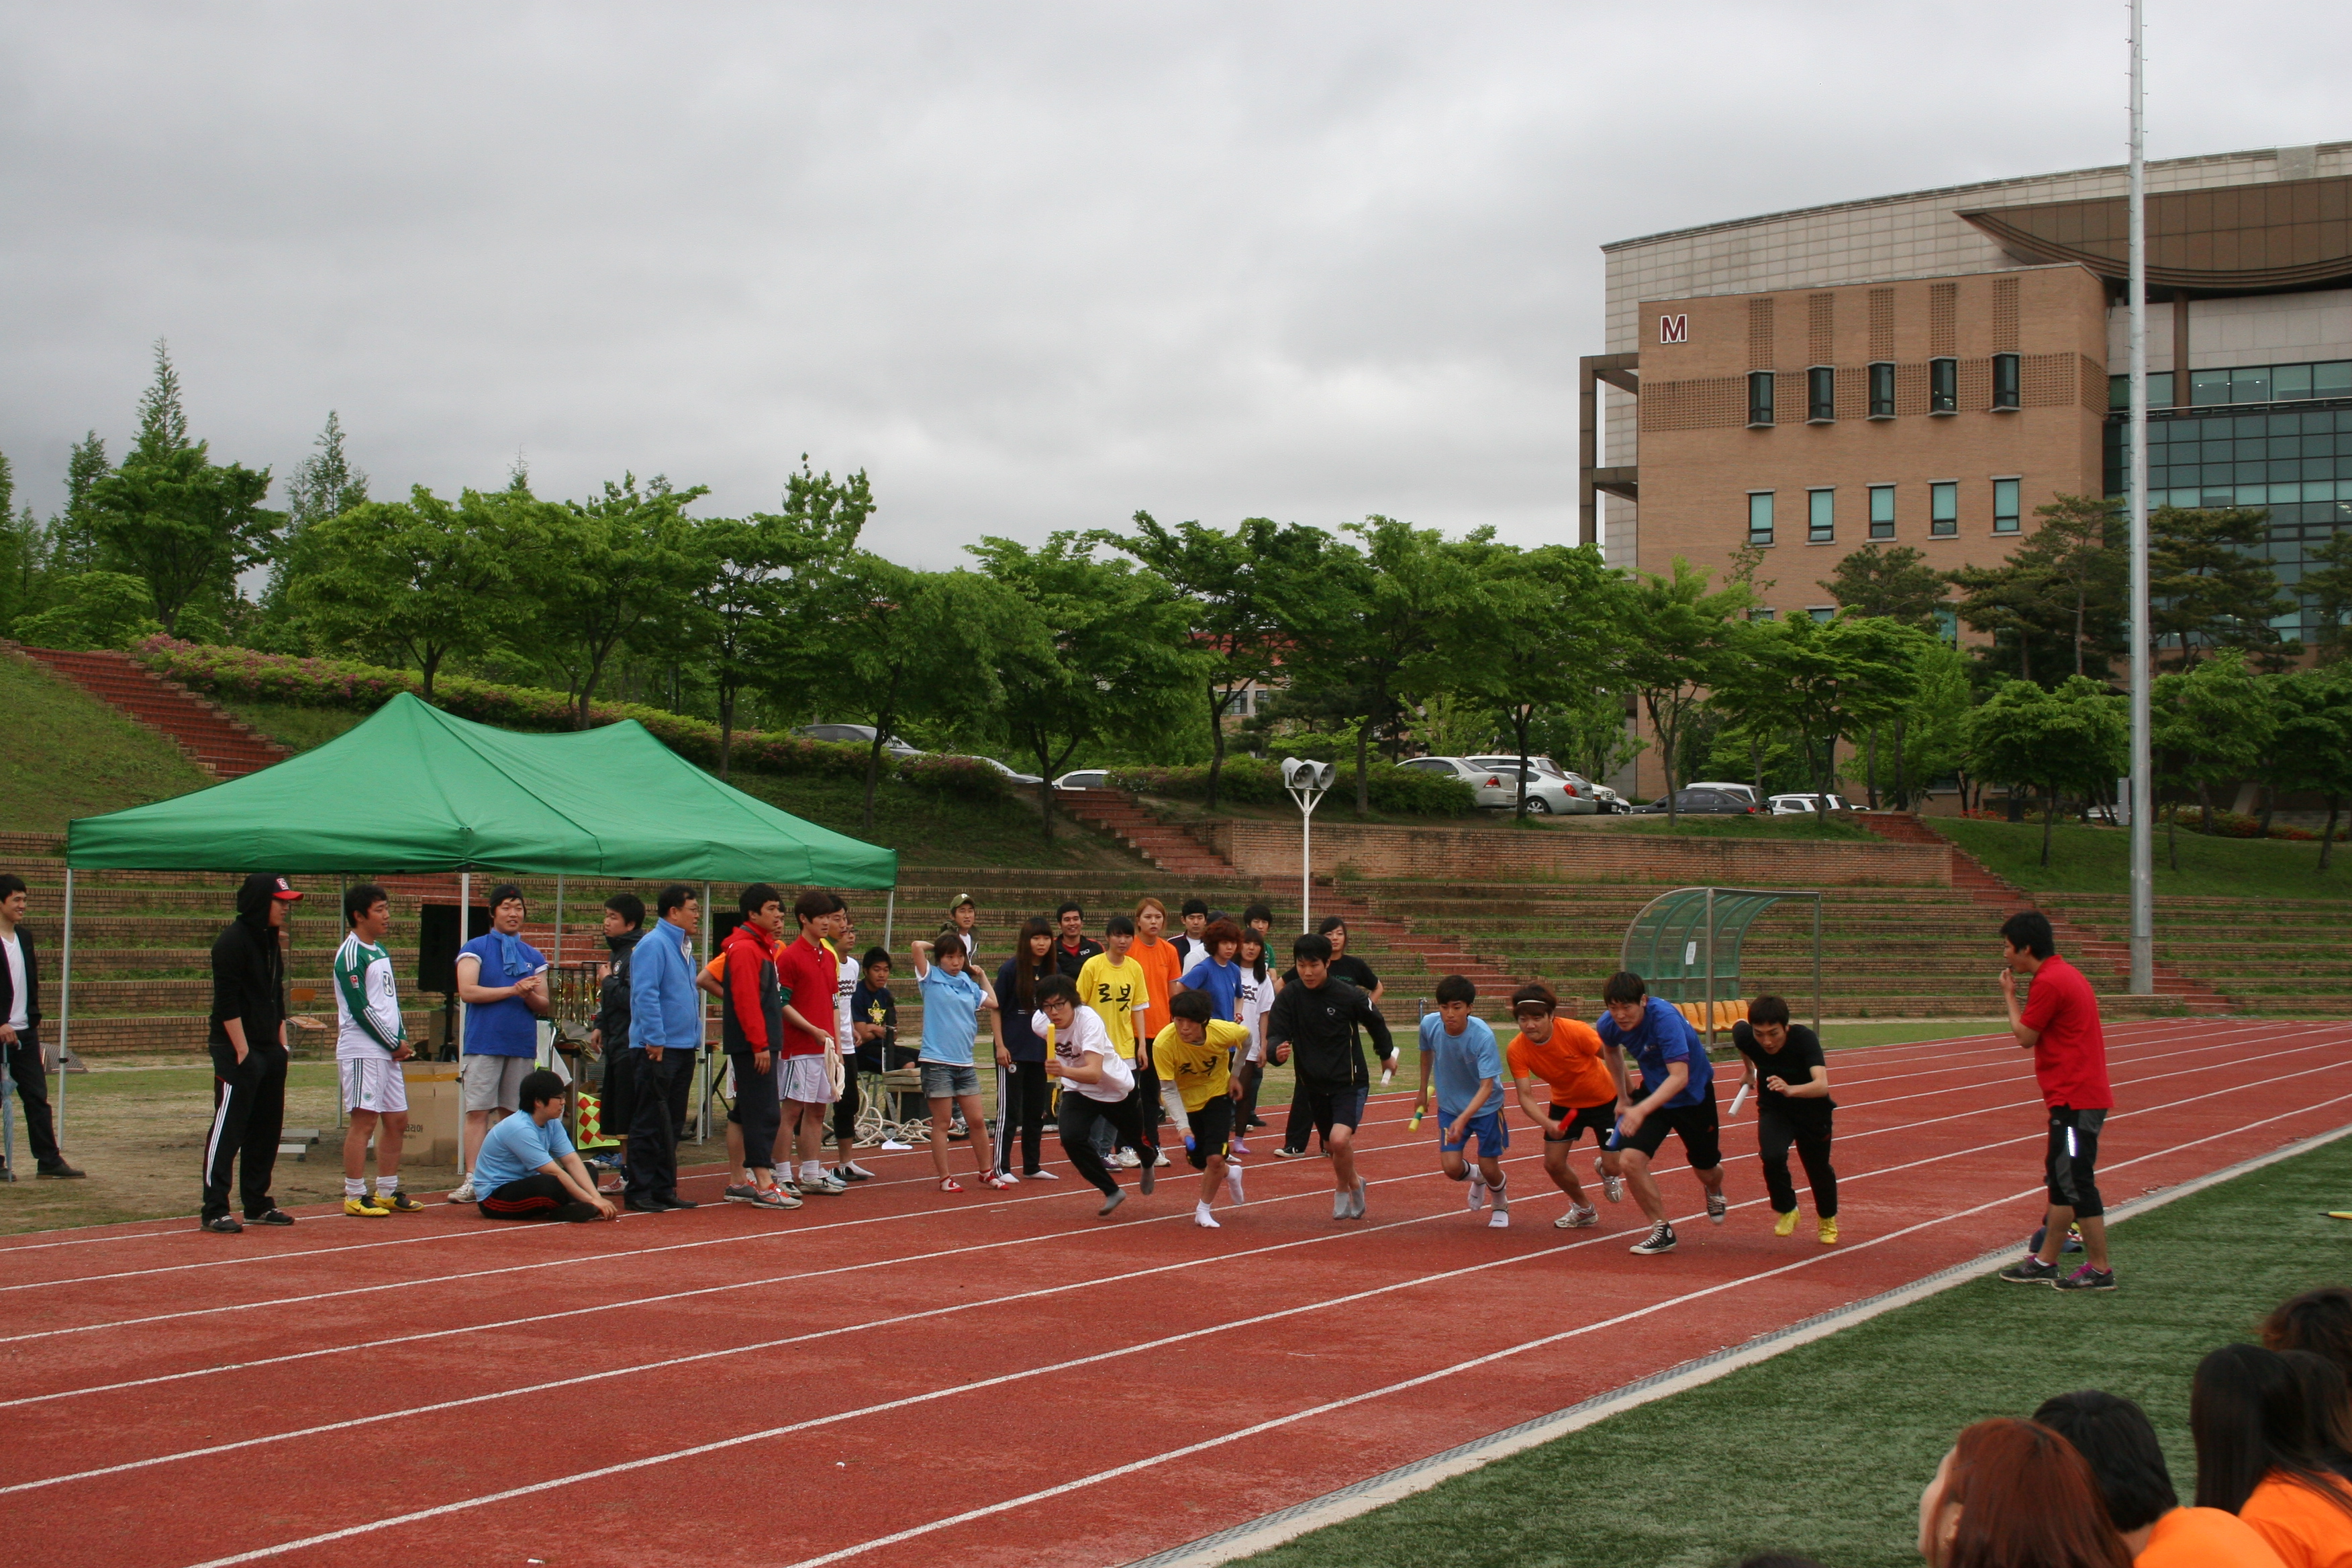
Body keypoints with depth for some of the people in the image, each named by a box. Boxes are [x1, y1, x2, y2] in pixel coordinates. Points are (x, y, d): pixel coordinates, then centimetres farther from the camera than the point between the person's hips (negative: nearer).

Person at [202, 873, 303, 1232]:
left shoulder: (271, 941, 15)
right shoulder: (233, 941, -12)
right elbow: (227, 1003, -17)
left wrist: (282, 1042, 15)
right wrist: (242, 1051, -18)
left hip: (270, 1051, 9)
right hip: (238, 1051, -9)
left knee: (267, 1129, 11)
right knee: (228, 1130, -7)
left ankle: (257, 1204, 20)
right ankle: (214, 1211, -5)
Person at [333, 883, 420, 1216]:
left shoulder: (380, 950, 17)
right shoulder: (351, 954, -12)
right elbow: (360, 1008, -16)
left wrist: (402, 1039, 7)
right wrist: (395, 1043, -10)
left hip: (388, 1051, 9)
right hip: (362, 1051, -9)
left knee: (397, 1120, 11)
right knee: (364, 1121, -8)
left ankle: (387, 1192, 19)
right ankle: (355, 1197, -3)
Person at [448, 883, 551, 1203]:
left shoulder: (534, 957, 15)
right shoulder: (475, 949, 4)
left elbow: (543, 1006, 12)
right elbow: (467, 991, -9)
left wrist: (530, 996, -11)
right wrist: (512, 990, -14)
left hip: (522, 1045, 4)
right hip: (484, 1044, -4)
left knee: (514, 1114, 5)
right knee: (478, 1113, -8)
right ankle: (471, 1179, -9)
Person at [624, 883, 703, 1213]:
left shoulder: (684, 948, 17)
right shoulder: (653, 945, -12)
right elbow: (645, 996, -19)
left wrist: (695, 1038, 18)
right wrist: (655, 1040, -22)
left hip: (683, 1049, 9)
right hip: (659, 1049, -9)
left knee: (672, 1124, 11)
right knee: (650, 1123, -6)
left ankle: (664, 1190, 16)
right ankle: (640, 1192, -2)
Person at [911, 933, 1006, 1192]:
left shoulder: (969, 985, 12)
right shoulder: (931, 979, -1)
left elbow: (994, 1003, 16)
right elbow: (917, 946, -14)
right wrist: (935, 946, 5)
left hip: (965, 1063, 5)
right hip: (937, 1062, -5)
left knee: (977, 1120, 8)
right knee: (941, 1123, 1)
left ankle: (987, 1172, 20)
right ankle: (945, 1178, 7)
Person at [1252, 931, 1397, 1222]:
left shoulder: (1348, 996, -15)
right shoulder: (1288, 998, -9)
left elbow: (1376, 1022, 4)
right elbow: (1275, 1036, -13)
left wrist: (1386, 1054, 18)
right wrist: (1277, 1052, -36)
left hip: (1350, 1083, -4)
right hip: (1313, 1085, 4)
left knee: (1340, 1140, -23)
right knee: (1333, 1145, 16)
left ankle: (1344, 1187, 6)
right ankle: (1353, 1184, 45)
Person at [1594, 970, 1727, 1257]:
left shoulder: (1665, 1019, -35)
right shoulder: (1608, 1026, -17)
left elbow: (1679, 1077, -42)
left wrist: (1642, 1110, -54)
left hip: (1694, 1093, -4)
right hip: (1653, 1091, 4)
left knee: (1705, 1171, 14)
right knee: (1629, 1161, -19)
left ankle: (1715, 1190, 54)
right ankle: (1662, 1231, -1)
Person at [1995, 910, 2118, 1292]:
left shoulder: (2049, 982, -17)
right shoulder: (2064, 974, 16)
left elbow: (2025, 1037, -8)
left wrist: (2009, 995, 2)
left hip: (2074, 1099, -11)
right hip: (2080, 1095, 11)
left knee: (2076, 1182, -6)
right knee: (2061, 1180, 15)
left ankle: (2100, 1270, -2)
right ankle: (2045, 1263, 21)